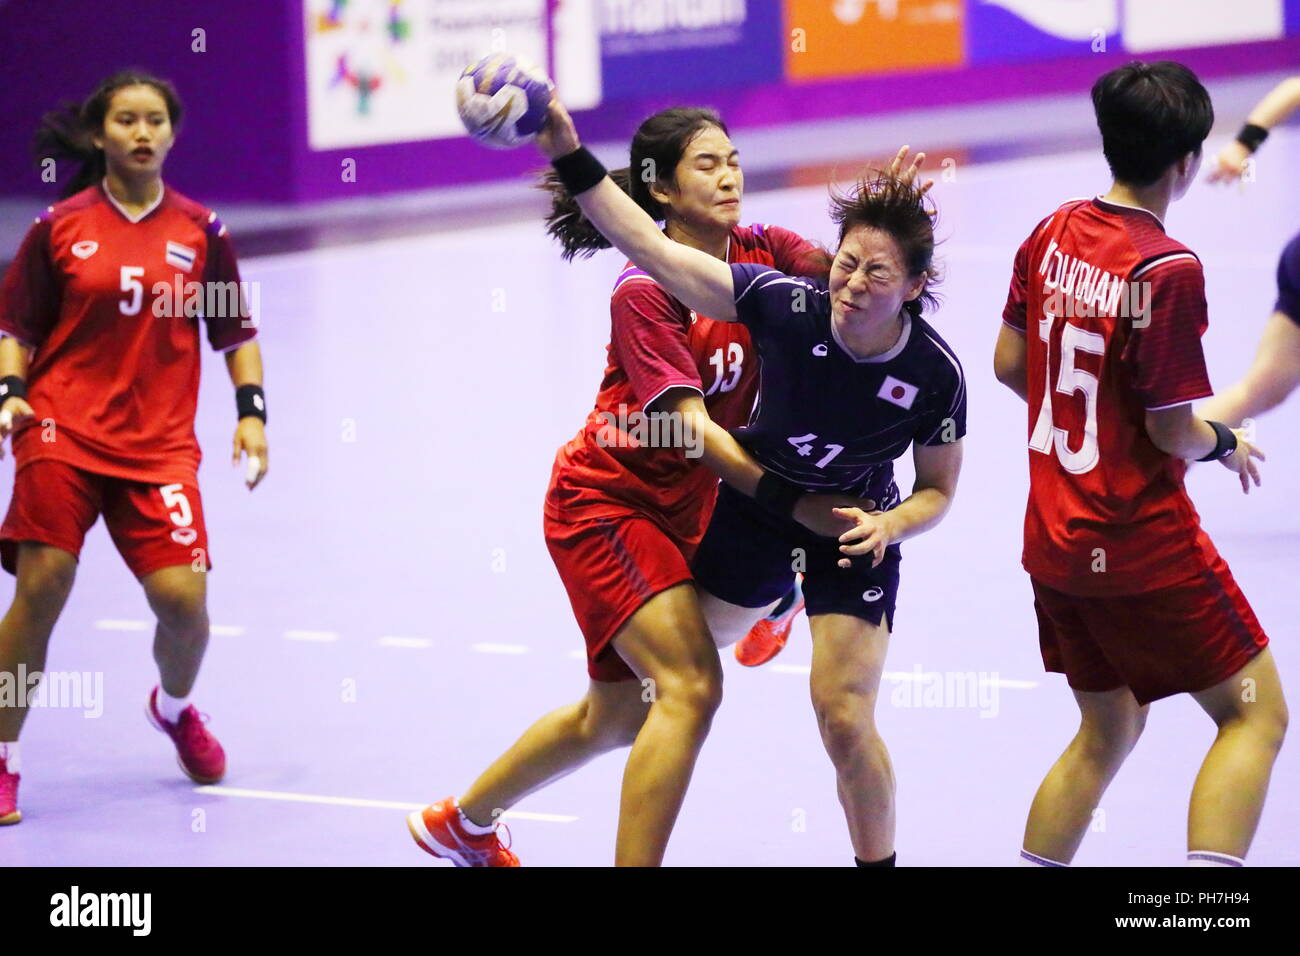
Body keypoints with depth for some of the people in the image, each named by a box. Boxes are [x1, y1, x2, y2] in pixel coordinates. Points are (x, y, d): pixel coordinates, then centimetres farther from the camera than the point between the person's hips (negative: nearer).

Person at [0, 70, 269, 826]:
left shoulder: (201, 231, 6)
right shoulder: (61, 227, 2)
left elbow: (236, 331, 13)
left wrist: (251, 410, 2)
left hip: (159, 445, 1)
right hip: (63, 431, -1)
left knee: (183, 598, -9)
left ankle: (176, 708, 26)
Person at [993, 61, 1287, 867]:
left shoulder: (1052, 234, 1)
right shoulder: (1168, 270, -20)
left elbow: (1009, 363, 11)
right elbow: (1174, 433, -17)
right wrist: (1226, 443, 3)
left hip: (1053, 539, 8)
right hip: (1144, 544, -7)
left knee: (1108, 730, 22)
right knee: (1257, 714, 2)